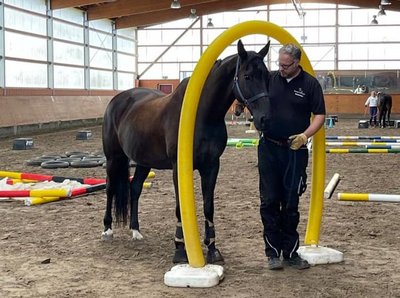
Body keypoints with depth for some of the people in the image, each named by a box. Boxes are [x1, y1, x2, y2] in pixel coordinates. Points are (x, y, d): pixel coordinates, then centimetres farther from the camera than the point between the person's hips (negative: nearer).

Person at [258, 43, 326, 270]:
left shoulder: (310, 84, -2)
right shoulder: (269, 80, 3)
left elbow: (320, 115, -3)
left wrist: (305, 135, -18)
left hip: (295, 151, -1)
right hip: (269, 149, 1)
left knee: (291, 204, 7)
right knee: (269, 201, 2)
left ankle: (290, 252, 17)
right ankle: (273, 252, 12)